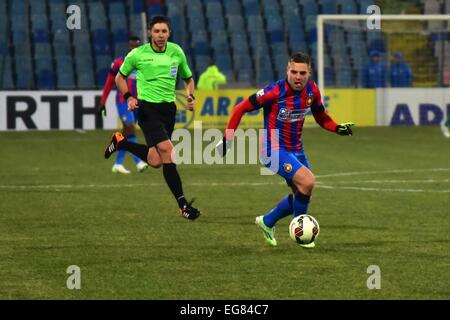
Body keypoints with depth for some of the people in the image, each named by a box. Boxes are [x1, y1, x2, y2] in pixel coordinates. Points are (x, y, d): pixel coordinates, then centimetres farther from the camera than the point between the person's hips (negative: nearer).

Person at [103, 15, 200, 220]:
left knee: (155, 161, 4)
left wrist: (190, 97, 0)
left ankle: (121, 142, 30)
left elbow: (188, 78, 19)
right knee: (167, 150, -21)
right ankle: (182, 204, -18)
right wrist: (128, 97, -6)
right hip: (147, 108, -5)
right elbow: (120, 77, 10)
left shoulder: (176, 52, 5)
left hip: (168, 108, 5)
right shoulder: (138, 54, -4)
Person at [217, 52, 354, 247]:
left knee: (302, 194, 13)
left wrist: (338, 128, -7)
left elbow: (321, 118, 12)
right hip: (274, 150, -7)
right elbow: (241, 108, -12)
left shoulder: (312, 91, -4)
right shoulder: (275, 92, -21)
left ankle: (267, 222, 36)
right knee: (307, 181, -24)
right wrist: (228, 138, -14)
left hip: (296, 151, 7)